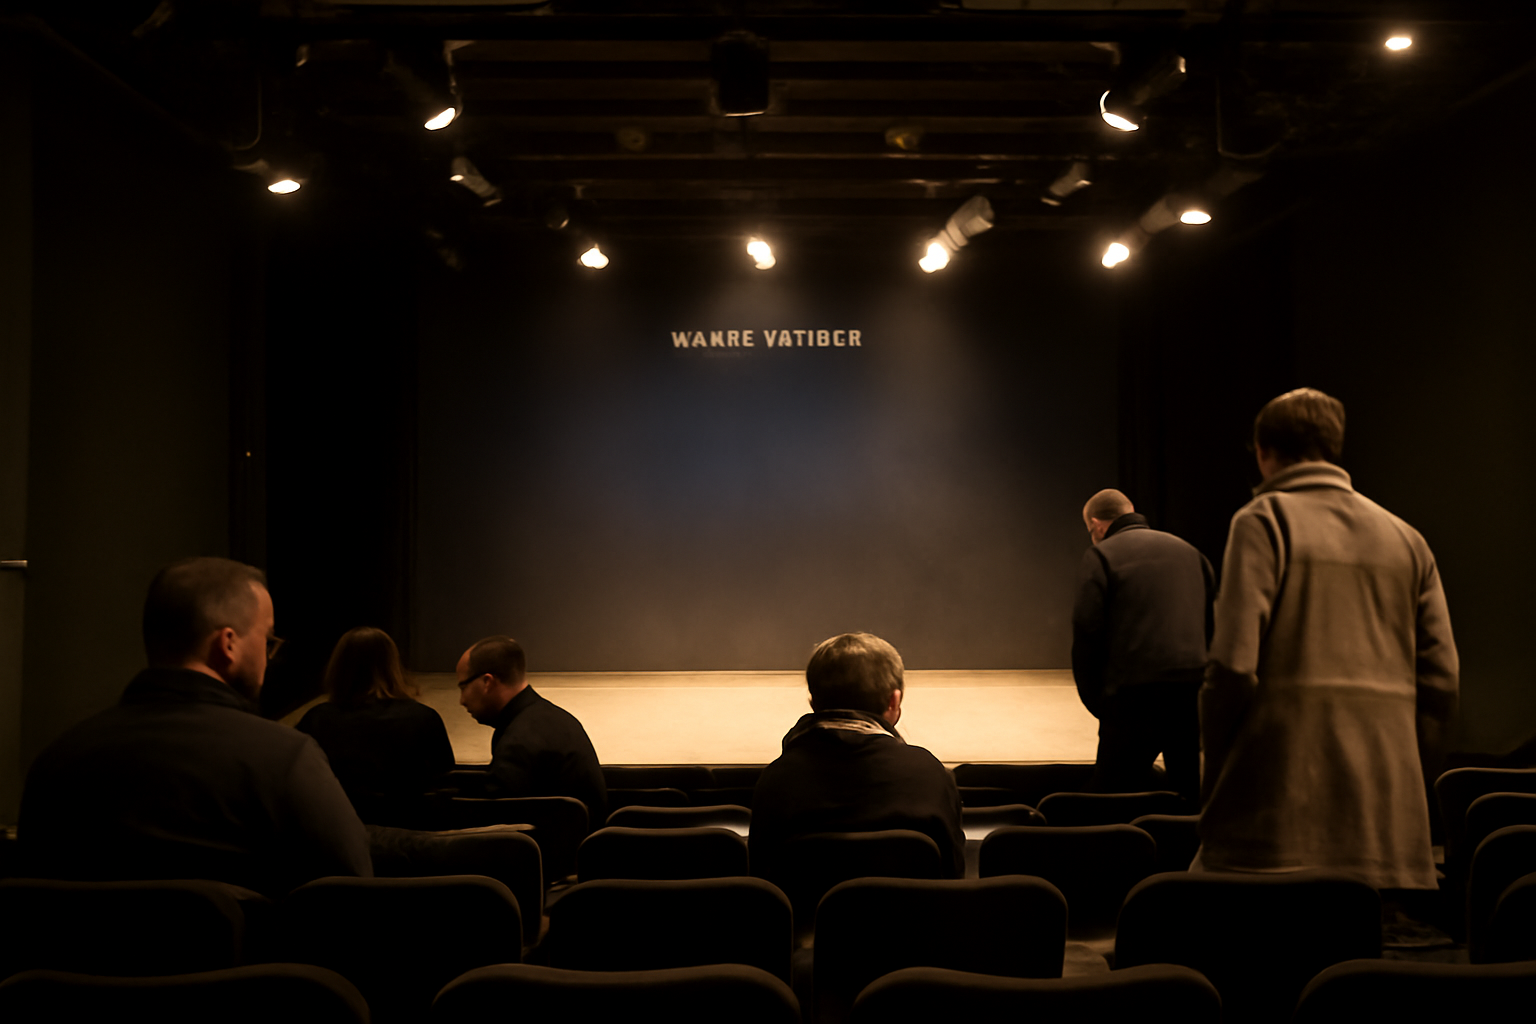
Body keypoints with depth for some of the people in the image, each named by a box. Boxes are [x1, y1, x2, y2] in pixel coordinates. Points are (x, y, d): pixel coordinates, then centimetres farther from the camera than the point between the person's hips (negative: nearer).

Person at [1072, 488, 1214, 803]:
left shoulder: (1102, 555, 0)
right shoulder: (1189, 552, 18)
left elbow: (1087, 632, -7)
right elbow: (1214, 625, 18)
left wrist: (1096, 702, 0)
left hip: (1135, 693, -5)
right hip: (1194, 691, 6)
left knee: (1110, 798, -1)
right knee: (1190, 792, 12)